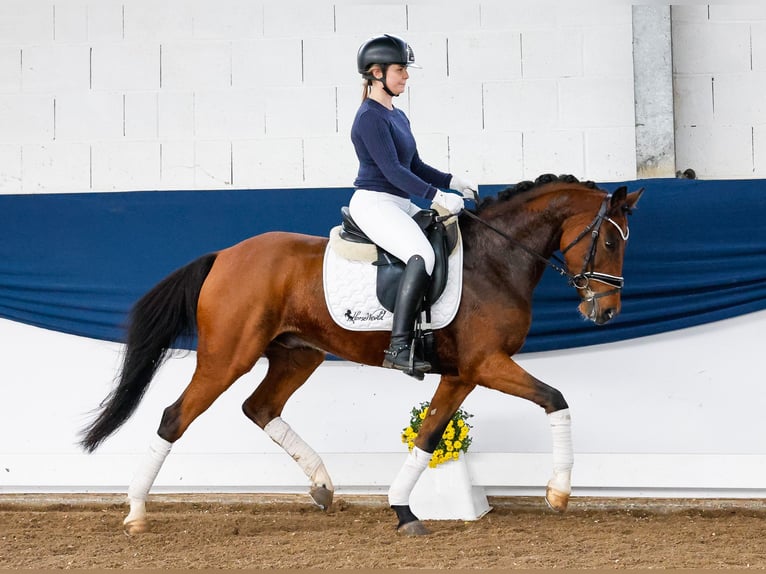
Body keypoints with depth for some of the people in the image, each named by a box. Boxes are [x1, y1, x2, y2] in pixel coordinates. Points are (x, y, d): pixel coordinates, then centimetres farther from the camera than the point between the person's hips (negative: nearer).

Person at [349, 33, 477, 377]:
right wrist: (438, 196, -25)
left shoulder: (397, 117, 17)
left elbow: (415, 167, 21)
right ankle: (398, 347, -34)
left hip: (400, 204, 11)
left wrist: (453, 182, 7)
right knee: (422, 255, -31)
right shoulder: (370, 117, -13)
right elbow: (392, 169, -21)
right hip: (373, 203, -11)